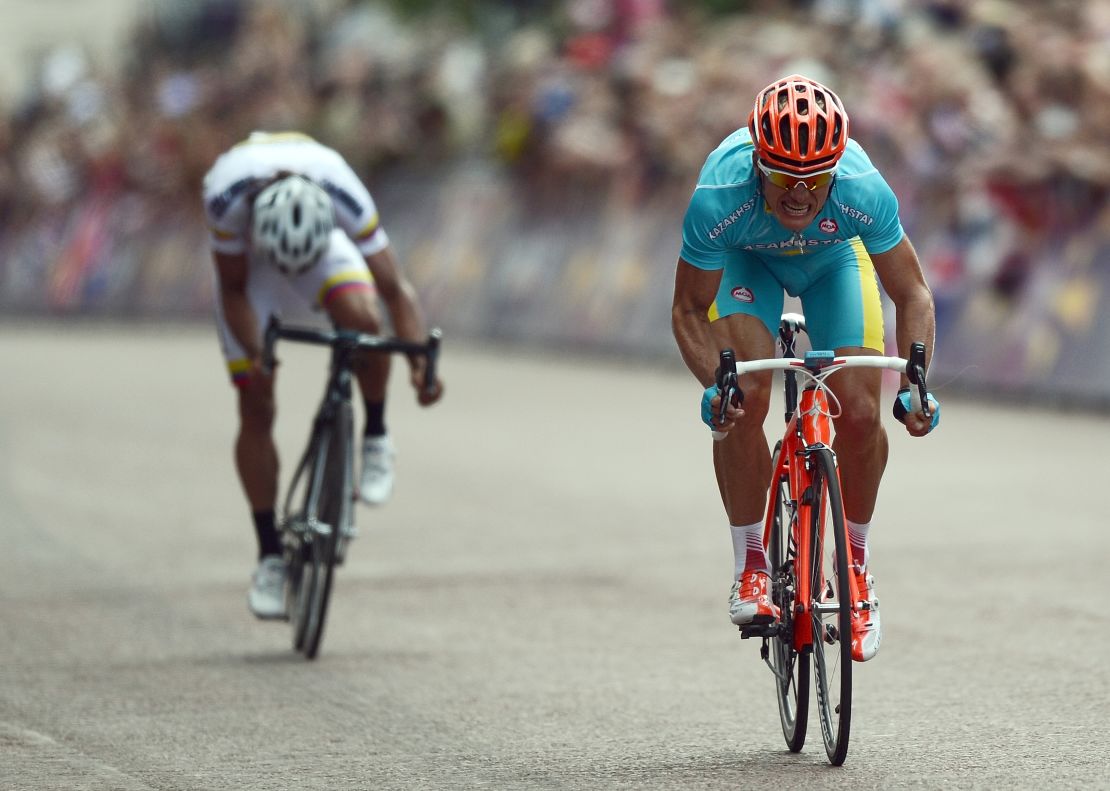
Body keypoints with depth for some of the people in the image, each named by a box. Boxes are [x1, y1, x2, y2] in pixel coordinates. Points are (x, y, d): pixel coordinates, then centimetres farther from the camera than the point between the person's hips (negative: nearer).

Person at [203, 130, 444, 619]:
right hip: (246, 259, 0)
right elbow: (233, 290, -25)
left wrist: (420, 362, -47)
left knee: (362, 318, -34)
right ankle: (269, 557, 3)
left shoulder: (344, 194, -39)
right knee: (255, 408, -7)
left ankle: (375, 439, -9)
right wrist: (255, 355, -39)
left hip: (325, 247, 0)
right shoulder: (227, 195, -40)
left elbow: (394, 288, -34)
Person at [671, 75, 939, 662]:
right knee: (742, 399, -24)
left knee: (860, 414, -14)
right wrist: (712, 384, -42)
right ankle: (750, 565, -7)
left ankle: (856, 564, 10)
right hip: (746, 262, -1)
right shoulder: (719, 197, -40)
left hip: (834, 261, 1)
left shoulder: (863, 191, -39)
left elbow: (912, 294, -24)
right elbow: (689, 310, -25)